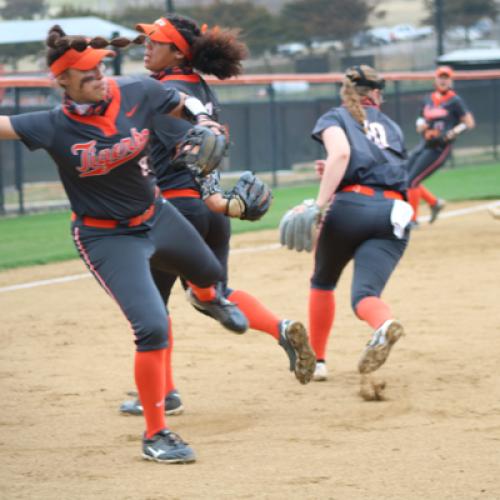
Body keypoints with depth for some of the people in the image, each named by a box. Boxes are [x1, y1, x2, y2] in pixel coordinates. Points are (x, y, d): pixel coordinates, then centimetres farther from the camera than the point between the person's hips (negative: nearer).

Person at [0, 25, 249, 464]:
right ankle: (155, 435, -4)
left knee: (210, 273, 32)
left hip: (157, 217, 5)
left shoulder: (137, 94, -17)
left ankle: (208, 299, 74)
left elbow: (187, 106, 2)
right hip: (107, 238, -5)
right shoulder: (54, 127, -26)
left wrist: (203, 126, -14)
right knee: (152, 327, -20)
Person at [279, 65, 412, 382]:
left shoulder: (335, 118, 14)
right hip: (394, 211, 3)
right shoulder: (392, 128, 29)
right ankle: (385, 323, -45)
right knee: (365, 293, -10)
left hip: (351, 204, -2)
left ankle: (317, 359, 24)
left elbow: (341, 153, -9)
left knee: (323, 282, 23)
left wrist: (319, 204, -16)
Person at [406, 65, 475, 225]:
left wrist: (452, 133, -20)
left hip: (439, 148, -7)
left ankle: (412, 219, 2)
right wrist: (421, 125, -3)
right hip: (423, 145, 7)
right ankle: (434, 202, 24)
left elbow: (469, 123, -7)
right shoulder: (428, 100, 13)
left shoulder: (455, 101, -5)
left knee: (412, 181, -12)